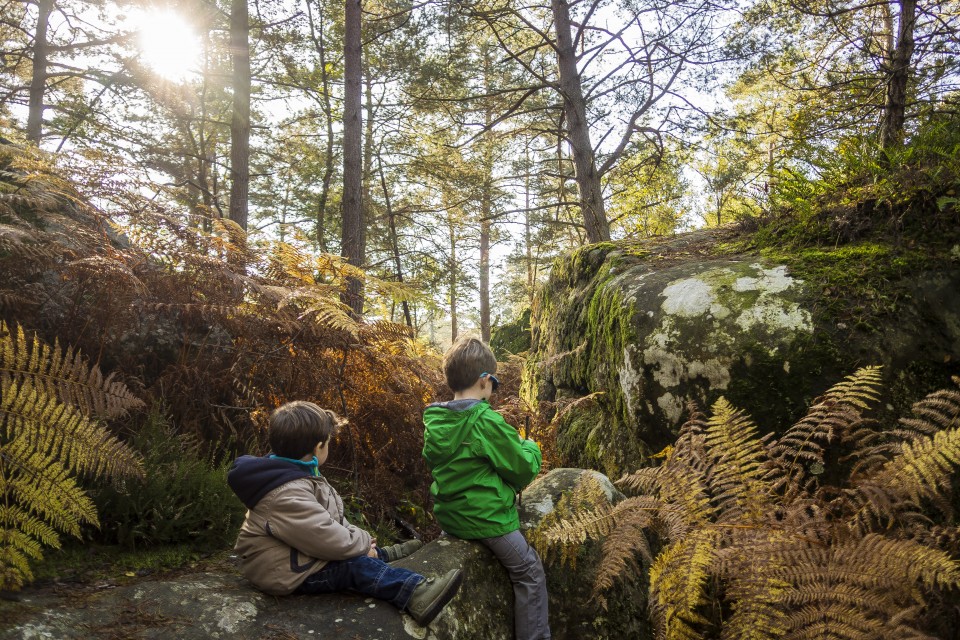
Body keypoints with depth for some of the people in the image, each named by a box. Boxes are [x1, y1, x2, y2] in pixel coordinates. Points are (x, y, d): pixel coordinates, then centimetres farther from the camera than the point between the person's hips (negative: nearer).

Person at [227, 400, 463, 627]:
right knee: (357, 564, -23)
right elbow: (327, 538, -29)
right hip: (285, 571, -11)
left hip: (295, 553, 11)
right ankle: (416, 594, -34)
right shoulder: (287, 495, -29)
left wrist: (360, 538, 1)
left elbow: (331, 518, 11)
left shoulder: (295, 474, 7)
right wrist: (362, 543, -13)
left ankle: (385, 555, 36)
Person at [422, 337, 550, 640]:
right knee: (530, 573, 9)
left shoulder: (434, 420, -2)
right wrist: (531, 448, 8)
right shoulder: (487, 421, -23)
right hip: (485, 518, -8)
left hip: (449, 516, 8)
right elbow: (524, 469, -15)